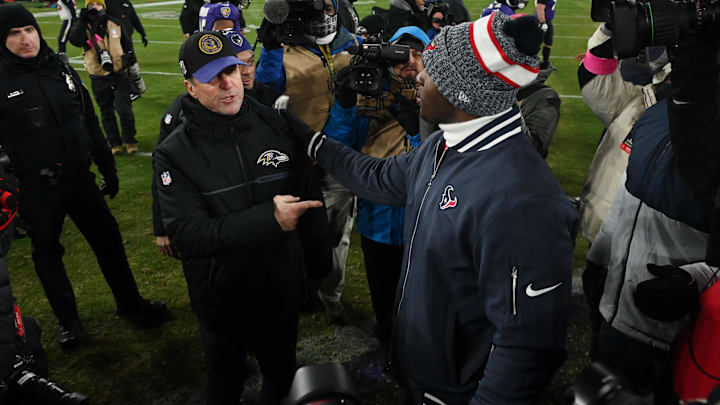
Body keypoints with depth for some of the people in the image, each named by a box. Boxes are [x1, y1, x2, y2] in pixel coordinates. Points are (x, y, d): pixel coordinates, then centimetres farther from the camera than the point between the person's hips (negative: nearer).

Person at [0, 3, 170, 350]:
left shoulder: (61, 70, 3)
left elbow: (90, 124, 9)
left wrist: (109, 169, 12)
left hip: (80, 177, 4)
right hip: (35, 190, -3)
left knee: (109, 240, 11)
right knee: (47, 254, 12)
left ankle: (130, 304, 30)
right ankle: (67, 321, 32)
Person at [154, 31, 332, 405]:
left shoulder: (276, 125, -9)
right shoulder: (175, 153, -16)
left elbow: (310, 197, -1)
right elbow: (186, 234, -25)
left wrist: (319, 262, 3)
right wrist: (269, 219, -33)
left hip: (283, 289, 2)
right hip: (221, 300, -2)